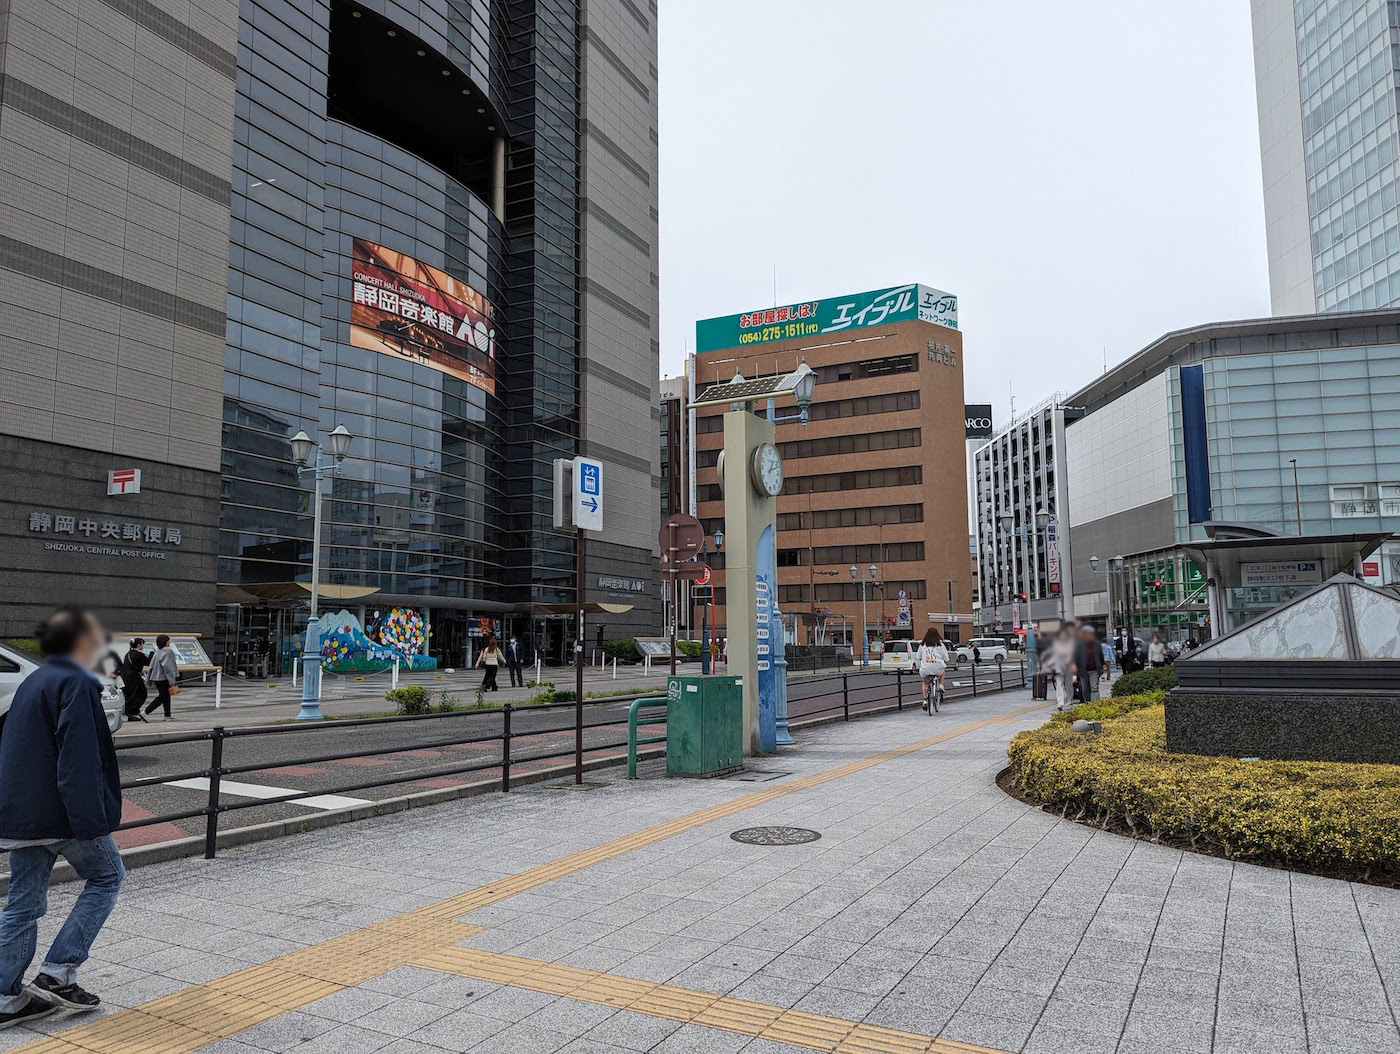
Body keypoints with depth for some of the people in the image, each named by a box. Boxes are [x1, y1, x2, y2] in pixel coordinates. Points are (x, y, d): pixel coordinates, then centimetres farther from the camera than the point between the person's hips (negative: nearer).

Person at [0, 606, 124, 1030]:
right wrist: (90, 822, -23)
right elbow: (78, 761, -23)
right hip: (60, 815, -9)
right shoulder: (77, 684, -17)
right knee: (106, 876, 9)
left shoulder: (34, 681, 14)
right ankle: (56, 974, 6)